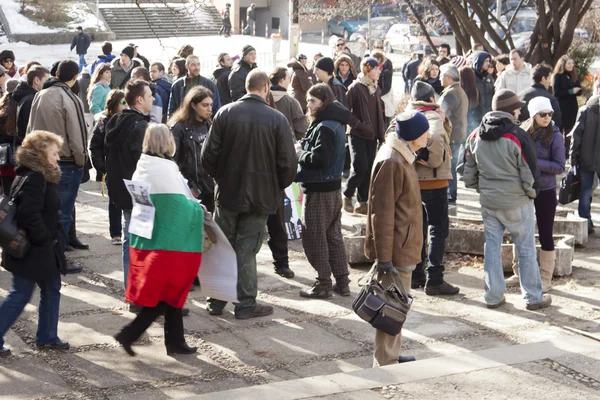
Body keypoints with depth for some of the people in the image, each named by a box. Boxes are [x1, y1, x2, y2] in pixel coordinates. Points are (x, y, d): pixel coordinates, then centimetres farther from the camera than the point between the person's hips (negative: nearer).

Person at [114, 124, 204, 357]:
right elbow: (181, 206, -18)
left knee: (169, 293, 16)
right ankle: (130, 334, -1)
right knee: (169, 294, 3)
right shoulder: (166, 169, -18)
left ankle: (175, 341, 20)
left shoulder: (141, 167, 5)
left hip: (146, 240, 8)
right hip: (167, 243, -8)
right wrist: (198, 209, 4)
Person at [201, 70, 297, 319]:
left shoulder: (225, 113, -6)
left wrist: (219, 177, 12)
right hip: (261, 195, -2)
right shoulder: (277, 119, -10)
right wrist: (278, 186, 9)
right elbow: (287, 163, -9)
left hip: (227, 193, 2)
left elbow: (209, 153, -6)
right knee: (246, 250, 6)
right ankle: (246, 304, 11)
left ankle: (216, 301, 20)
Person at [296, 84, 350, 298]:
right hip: (333, 187, 10)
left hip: (319, 191, -10)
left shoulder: (325, 127, -19)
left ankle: (323, 284, 6)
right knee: (333, 235, 14)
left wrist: (299, 154, -10)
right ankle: (342, 282, 19)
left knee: (314, 237, 0)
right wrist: (303, 151, 0)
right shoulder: (336, 123, 12)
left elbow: (318, 159, -26)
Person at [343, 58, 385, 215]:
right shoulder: (355, 88, -8)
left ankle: (362, 202, 12)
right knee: (361, 167, -13)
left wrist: (382, 132, 10)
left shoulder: (376, 89, 12)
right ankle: (347, 195, 8)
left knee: (368, 169, 5)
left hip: (372, 135, 6)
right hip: (358, 135, -6)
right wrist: (359, 125, -16)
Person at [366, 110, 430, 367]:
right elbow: (382, 213, -22)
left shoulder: (402, 157, 13)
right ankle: (385, 363, 7)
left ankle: (392, 356, 31)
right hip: (396, 250, -10)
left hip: (403, 248, 10)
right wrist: (384, 257, -22)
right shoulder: (391, 162, -20)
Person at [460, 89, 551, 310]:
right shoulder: (517, 136, -16)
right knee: (526, 248, 7)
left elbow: (468, 172, 9)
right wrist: (530, 192, 7)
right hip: (517, 202, -5)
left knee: (492, 247, 12)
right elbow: (530, 172, -12)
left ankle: (493, 296, 16)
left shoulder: (476, 137, 1)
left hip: (488, 202, 5)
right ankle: (534, 297, 14)